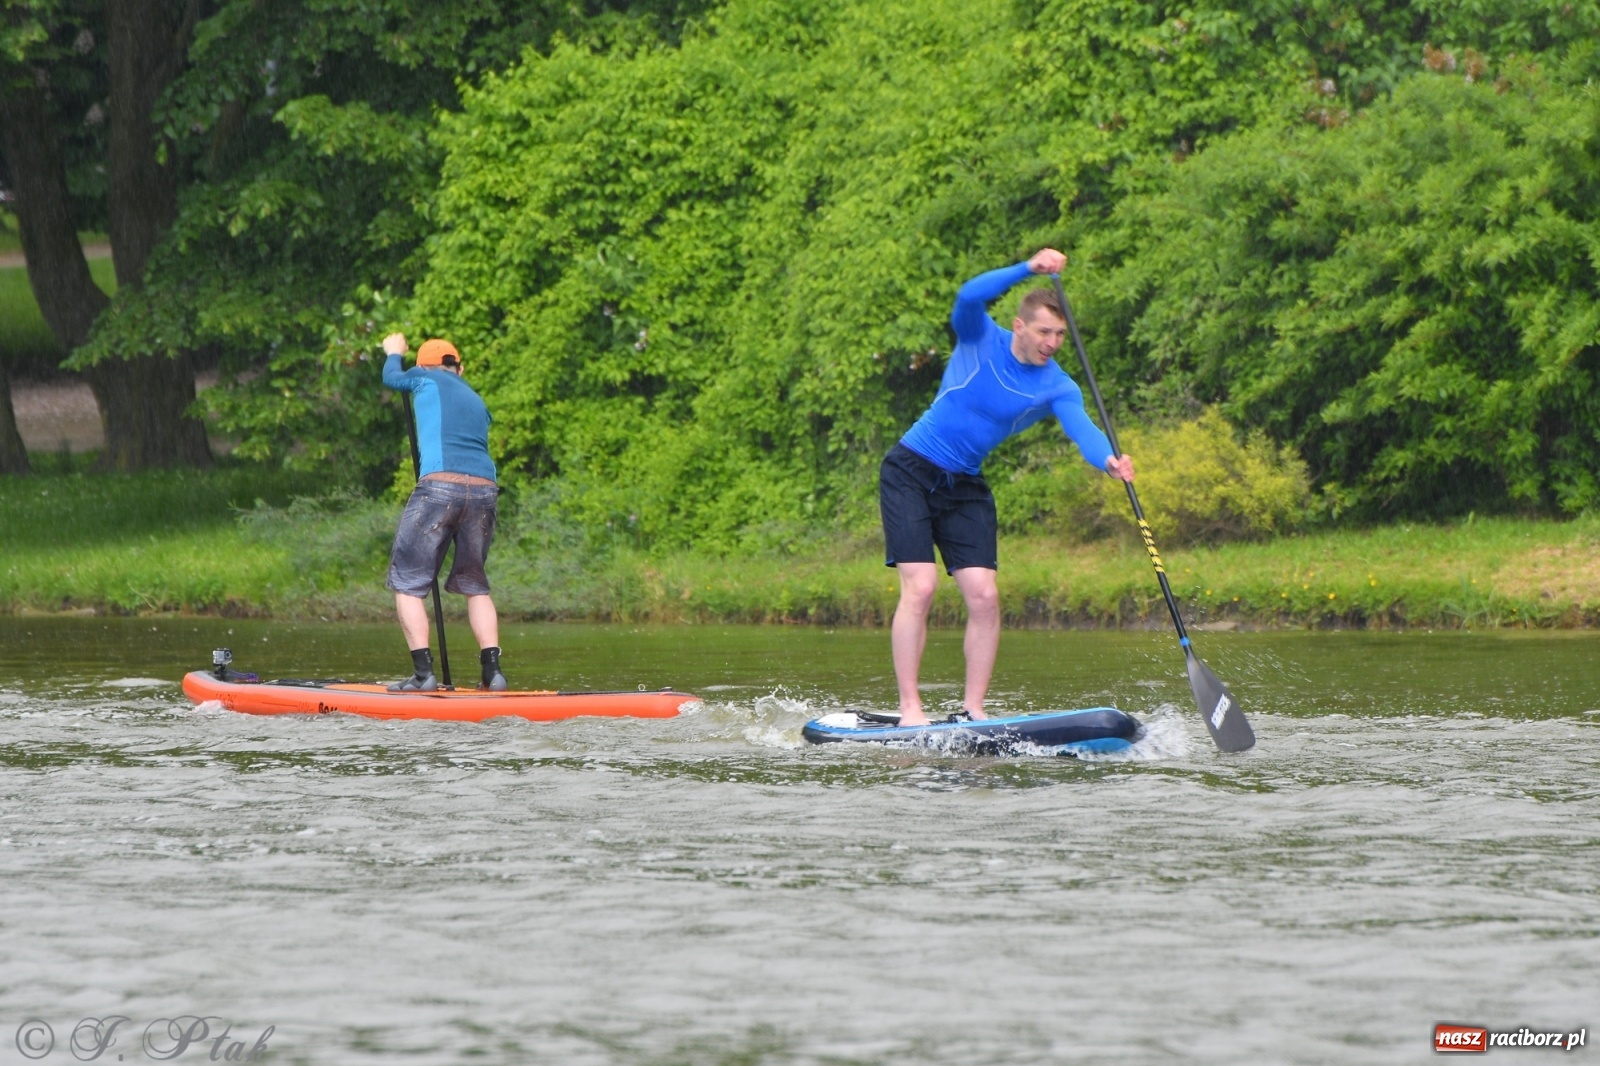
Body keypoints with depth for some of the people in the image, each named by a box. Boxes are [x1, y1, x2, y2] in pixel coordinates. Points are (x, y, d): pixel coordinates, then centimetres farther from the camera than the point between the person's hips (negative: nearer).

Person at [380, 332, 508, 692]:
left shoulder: (426, 380, 14)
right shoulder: (477, 402, 26)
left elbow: (392, 378, 34)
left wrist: (393, 353, 55)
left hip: (440, 486, -5)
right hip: (484, 489, 5)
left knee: (407, 583, 2)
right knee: (474, 584, 19)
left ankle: (423, 673, -10)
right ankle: (493, 671, 8)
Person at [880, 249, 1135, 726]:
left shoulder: (1058, 389, -5)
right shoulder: (981, 340, -10)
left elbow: (1082, 428, -23)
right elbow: (969, 296, -31)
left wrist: (1108, 460, -45)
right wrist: (1029, 269, -42)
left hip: (966, 489, 4)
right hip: (911, 473, -4)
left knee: (984, 597, -7)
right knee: (920, 587, -15)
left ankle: (972, 708, 1)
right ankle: (909, 708, -15)